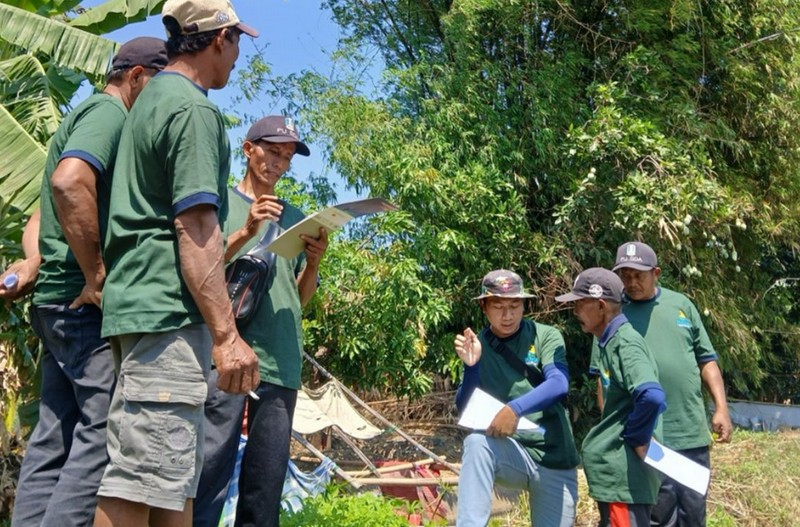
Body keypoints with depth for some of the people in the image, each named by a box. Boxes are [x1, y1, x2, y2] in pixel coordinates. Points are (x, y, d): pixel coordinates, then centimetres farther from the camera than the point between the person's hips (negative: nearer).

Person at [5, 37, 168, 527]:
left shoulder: (85, 115, 25)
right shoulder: (108, 111, -6)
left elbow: (43, 213, 25)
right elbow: (70, 182, -26)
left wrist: (35, 259, 7)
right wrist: (96, 275, -21)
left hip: (61, 301, 10)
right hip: (87, 302, -10)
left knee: (57, 437, 9)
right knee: (105, 432, -10)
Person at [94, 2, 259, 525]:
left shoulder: (153, 100, 21)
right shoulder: (194, 109, -8)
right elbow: (195, 228, -17)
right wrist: (227, 334, -19)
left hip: (143, 303, 10)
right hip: (170, 310, -10)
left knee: (172, 476, 12)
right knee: (139, 480, -8)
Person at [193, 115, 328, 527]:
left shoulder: (294, 218, 21)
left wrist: (313, 263, -1)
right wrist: (245, 233, -10)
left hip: (282, 361, 4)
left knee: (266, 487, 3)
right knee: (210, 470, -12)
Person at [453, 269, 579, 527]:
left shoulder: (546, 336, -4)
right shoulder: (478, 345, 2)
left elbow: (559, 384, -21)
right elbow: (465, 410, -3)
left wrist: (516, 408, -38)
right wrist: (471, 365, -20)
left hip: (555, 461, 0)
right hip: (513, 454, 0)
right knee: (476, 442, -30)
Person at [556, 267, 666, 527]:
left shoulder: (624, 343, -17)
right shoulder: (610, 342, 13)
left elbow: (651, 396, -32)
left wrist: (635, 439, -18)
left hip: (623, 473, -10)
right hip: (614, 471, 10)